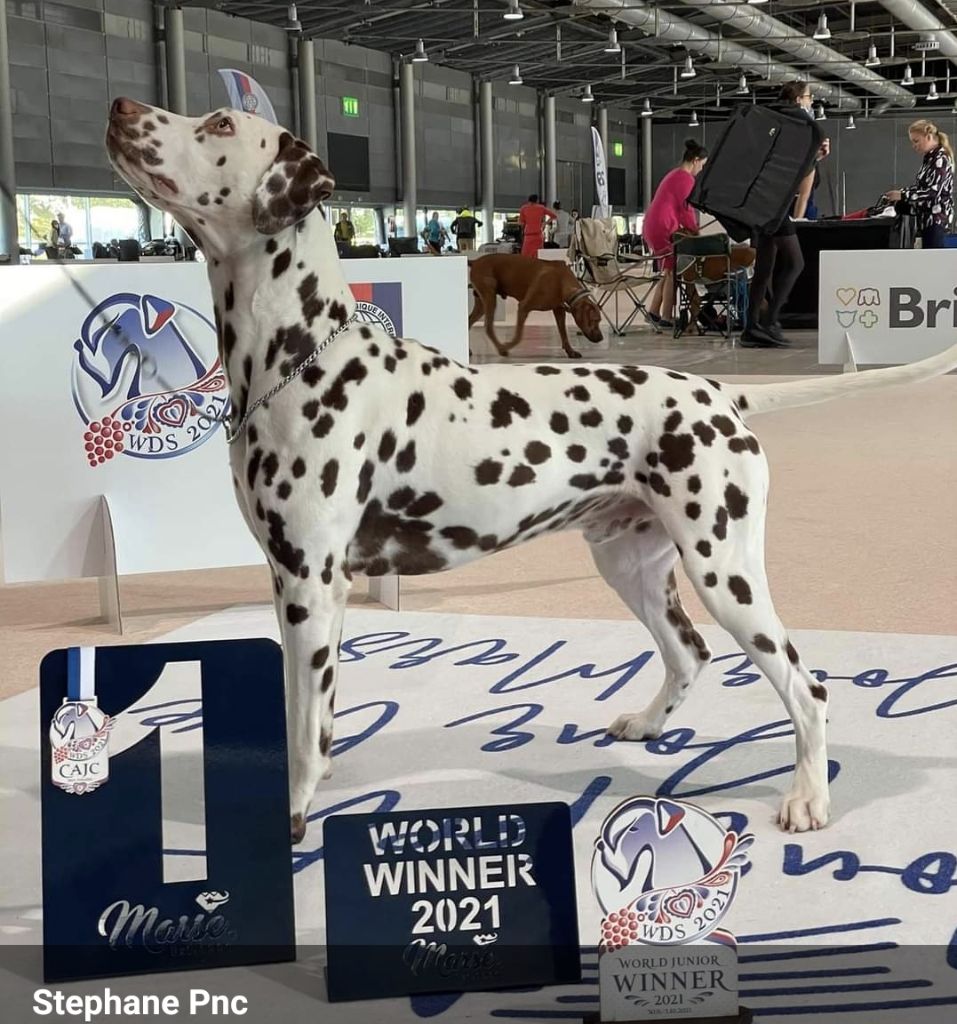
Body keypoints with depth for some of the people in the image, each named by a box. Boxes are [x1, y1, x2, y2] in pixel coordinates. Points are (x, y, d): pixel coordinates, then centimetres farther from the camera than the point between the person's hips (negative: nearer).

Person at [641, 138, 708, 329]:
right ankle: (666, 318, -4)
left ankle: (653, 312, 17)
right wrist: (694, 231, 2)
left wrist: (690, 228, 18)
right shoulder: (686, 179, -11)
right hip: (664, 229, -10)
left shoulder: (674, 174, 21)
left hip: (652, 227, 10)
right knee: (672, 272, -4)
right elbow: (686, 209, -11)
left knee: (668, 271, 15)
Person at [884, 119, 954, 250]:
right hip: (928, 218, 10)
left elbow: (933, 192, -22)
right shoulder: (930, 159, 14)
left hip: (936, 218, -10)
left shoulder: (941, 160, -15)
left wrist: (902, 195, -22)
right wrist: (899, 192, 5)